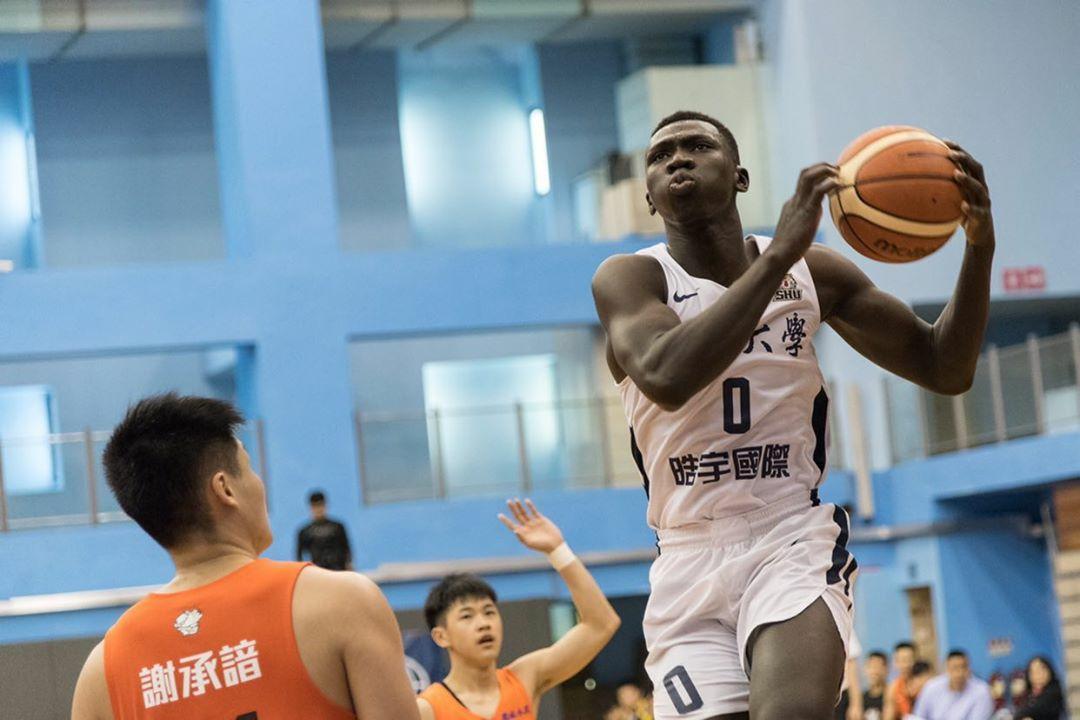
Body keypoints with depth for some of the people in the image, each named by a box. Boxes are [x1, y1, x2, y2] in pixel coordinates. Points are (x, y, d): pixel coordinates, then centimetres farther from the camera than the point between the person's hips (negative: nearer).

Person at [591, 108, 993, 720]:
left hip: (794, 540, 0)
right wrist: (778, 255, -27)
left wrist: (980, 248, -6)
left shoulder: (813, 273, 6)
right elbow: (665, 377, -25)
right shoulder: (630, 278, -3)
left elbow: (944, 369, 10)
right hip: (690, 561, 0)